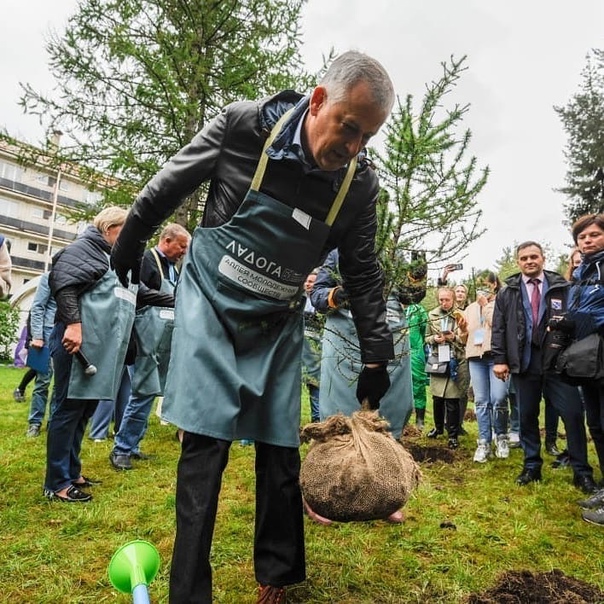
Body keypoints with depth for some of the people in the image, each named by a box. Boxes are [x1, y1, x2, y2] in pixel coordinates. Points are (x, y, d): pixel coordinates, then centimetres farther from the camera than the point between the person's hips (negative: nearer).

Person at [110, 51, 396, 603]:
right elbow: (166, 190, -1)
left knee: (280, 448, 6)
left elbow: (363, 275, -1)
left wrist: (376, 359, -3)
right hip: (211, 306, -2)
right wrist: (129, 245, 11)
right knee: (207, 442, -6)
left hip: (278, 324, 3)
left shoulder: (360, 183, -9)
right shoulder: (244, 126, -16)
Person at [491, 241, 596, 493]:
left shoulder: (562, 287, 6)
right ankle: (531, 467, 22)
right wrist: (499, 359, -1)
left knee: (573, 414, -3)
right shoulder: (507, 293, 9)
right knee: (527, 417, 8)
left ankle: (582, 472, 12)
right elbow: (498, 329, 6)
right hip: (524, 364, 1)